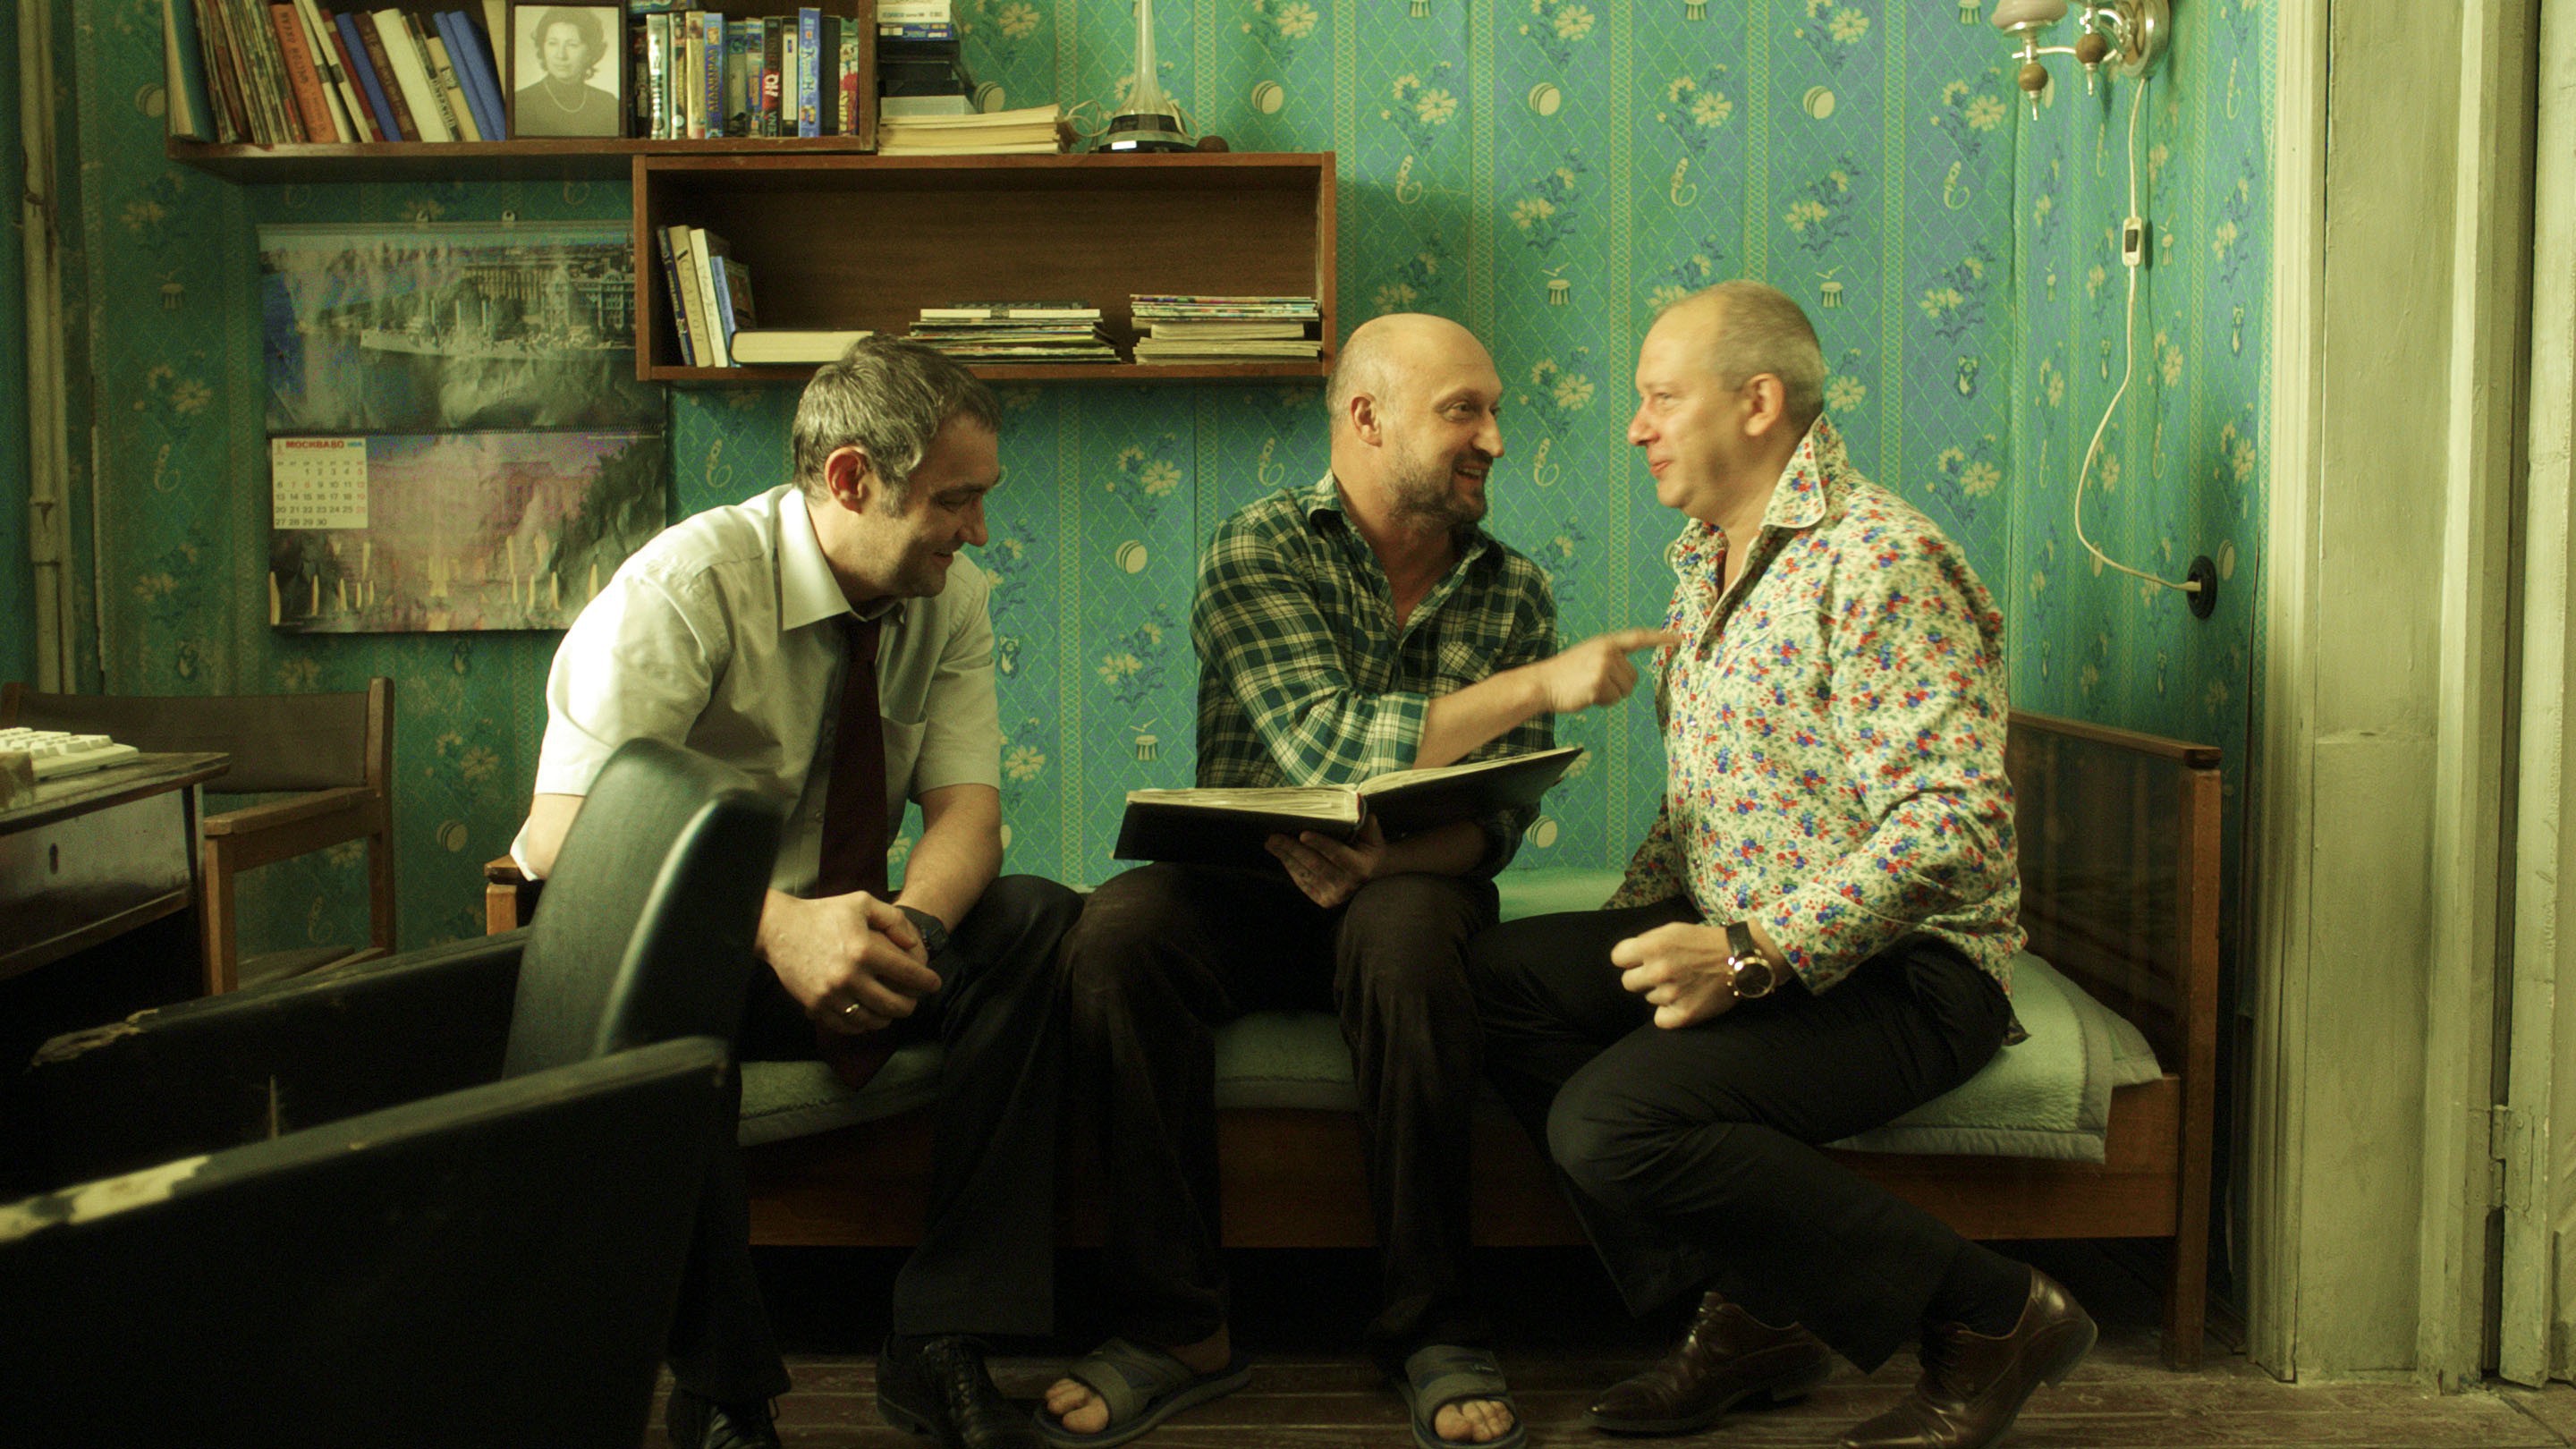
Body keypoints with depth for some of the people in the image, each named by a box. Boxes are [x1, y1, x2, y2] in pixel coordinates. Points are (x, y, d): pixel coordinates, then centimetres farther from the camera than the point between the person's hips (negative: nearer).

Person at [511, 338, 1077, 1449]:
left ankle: (942, 1347, -20)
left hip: (837, 931, 5)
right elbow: (563, 834, -28)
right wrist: (777, 926, -43)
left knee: (1039, 923, -21)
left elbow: (966, 808, -9)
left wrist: (910, 925, -33)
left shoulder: (951, 598, -2)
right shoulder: (686, 585, -19)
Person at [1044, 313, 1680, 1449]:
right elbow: (1322, 745, -20)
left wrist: (1387, 855, -22)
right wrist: (1538, 686, -22)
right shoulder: (1259, 548, -5)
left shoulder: (1512, 591, 6)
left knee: (1408, 939, -34)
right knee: (1117, 932, -31)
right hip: (1245, 882, -1)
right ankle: (1177, 1327, -19)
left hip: (1409, 886, 1)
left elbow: (1498, 816, 0)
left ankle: (1431, 1328, -18)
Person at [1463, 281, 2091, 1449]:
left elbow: (1957, 825, -24)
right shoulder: (1704, 564, 16)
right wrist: (1631, 932, 5)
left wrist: (1755, 956, -28)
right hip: (1745, 939, 9)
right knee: (1496, 978, -11)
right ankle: (1749, 1312, -3)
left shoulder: (1880, 561, -14)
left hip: (1898, 969, -9)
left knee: (1614, 1121, -27)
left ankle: (1988, 1315, -9)